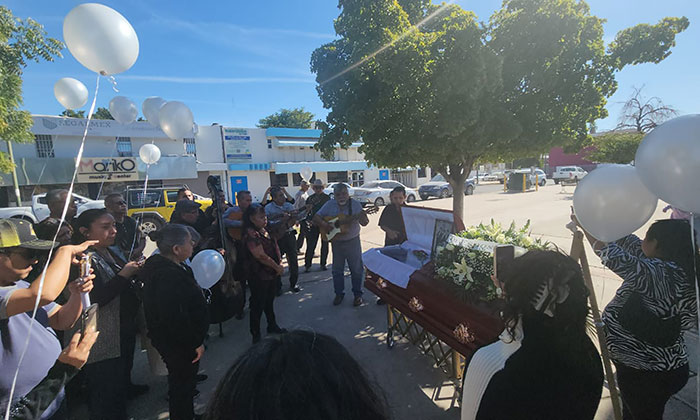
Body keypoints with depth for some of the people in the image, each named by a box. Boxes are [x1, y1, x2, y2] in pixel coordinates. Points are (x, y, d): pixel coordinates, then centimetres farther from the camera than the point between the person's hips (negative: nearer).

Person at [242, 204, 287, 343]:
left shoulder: (265, 231, 5)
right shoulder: (250, 234, -21)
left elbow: (275, 246, 16)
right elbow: (261, 256, -24)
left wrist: (279, 264, 4)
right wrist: (277, 267, -14)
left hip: (272, 274, 8)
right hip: (259, 277, -8)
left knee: (269, 302, 23)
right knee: (258, 306, 7)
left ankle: (273, 327, 40)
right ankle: (256, 336, 23)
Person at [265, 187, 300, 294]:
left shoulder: (289, 205, 5)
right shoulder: (268, 208, -5)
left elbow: (294, 218, -2)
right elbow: (267, 223, -14)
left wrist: (286, 224, -21)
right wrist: (283, 219, -21)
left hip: (289, 234, 3)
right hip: (276, 237, -3)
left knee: (293, 260, 6)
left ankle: (293, 284, 23)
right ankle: (277, 286, 19)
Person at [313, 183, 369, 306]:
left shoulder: (355, 204, -9)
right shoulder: (329, 205, -4)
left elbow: (364, 223, -10)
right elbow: (316, 217, -4)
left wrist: (363, 217, -33)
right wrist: (324, 225, -22)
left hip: (353, 241, -2)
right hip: (336, 242, 2)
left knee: (357, 268, 7)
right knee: (337, 269, 13)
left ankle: (358, 294, 24)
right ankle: (339, 294, 31)